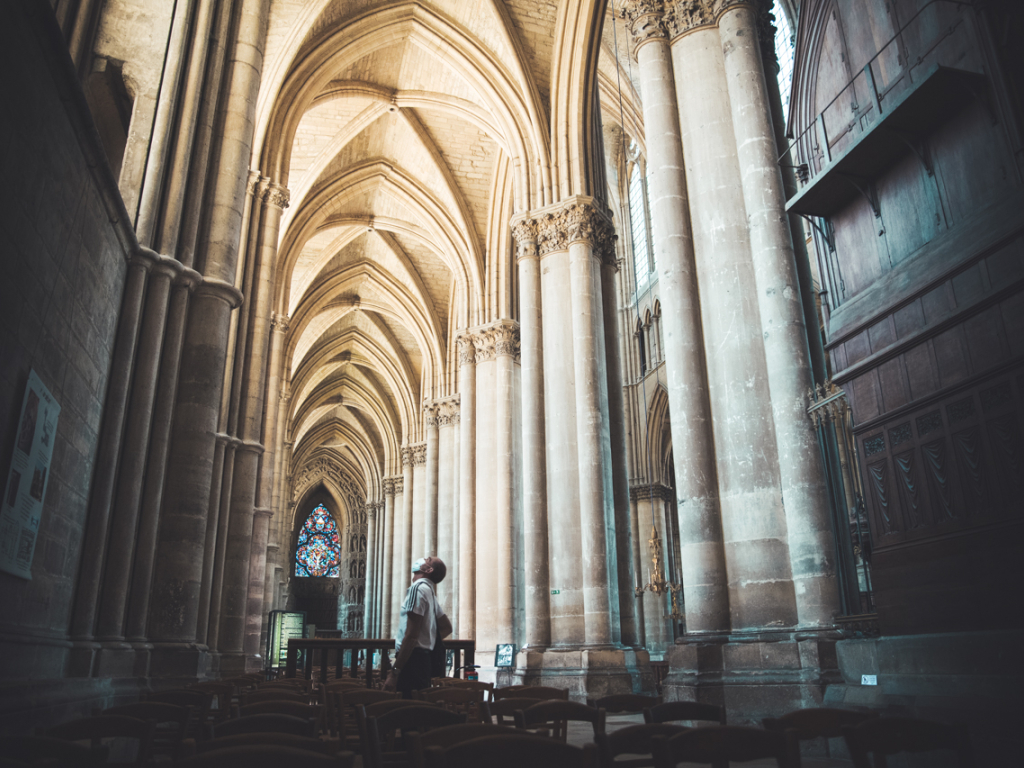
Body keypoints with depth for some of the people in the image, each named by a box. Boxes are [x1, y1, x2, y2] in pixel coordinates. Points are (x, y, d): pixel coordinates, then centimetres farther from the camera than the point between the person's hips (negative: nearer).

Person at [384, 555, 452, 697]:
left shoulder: (418, 588, -11)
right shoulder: (429, 590, 17)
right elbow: (447, 628, 26)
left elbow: (411, 635, -19)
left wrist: (394, 672, -19)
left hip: (412, 659, -9)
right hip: (424, 657, 9)